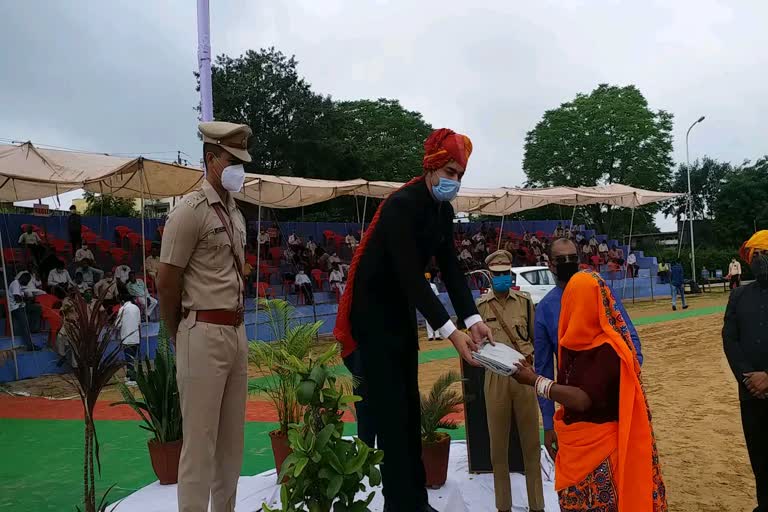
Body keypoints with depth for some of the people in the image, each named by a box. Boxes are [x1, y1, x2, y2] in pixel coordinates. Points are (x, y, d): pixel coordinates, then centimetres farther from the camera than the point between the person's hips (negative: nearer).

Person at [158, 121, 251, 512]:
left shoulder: (235, 213, 13)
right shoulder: (190, 211, -10)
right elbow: (167, 282, -9)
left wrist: (235, 326, 15)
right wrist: (180, 338, 2)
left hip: (237, 332, 8)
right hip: (205, 334, -8)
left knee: (232, 439, 15)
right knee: (200, 440, 1)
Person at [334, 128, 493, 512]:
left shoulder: (443, 210, 2)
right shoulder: (402, 205, -24)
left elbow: (450, 269, -1)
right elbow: (410, 276, -30)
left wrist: (473, 319, -14)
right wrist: (452, 332, -34)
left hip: (402, 311, 9)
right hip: (372, 312, -9)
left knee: (409, 408, 12)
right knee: (387, 408, -6)